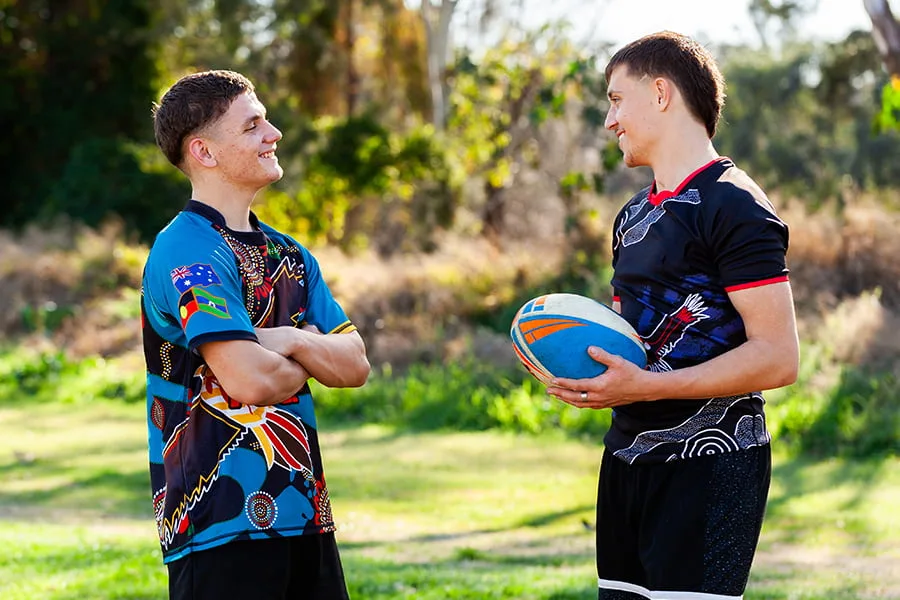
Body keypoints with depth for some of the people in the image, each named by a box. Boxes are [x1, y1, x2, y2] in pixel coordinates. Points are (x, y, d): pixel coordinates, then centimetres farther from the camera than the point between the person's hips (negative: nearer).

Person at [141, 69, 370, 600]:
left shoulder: (290, 255, 16)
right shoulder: (189, 253, -12)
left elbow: (355, 364, 10)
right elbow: (249, 380, -22)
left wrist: (293, 342, -10)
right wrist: (306, 363, 0)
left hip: (302, 511, 8)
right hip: (223, 519, -8)